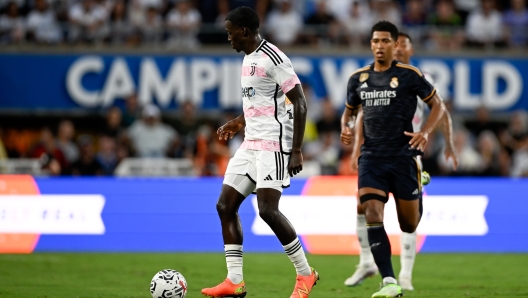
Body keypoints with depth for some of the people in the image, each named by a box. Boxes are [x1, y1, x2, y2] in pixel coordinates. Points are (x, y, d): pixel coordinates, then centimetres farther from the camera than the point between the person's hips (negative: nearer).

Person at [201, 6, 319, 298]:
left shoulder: (272, 58, -14)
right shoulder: (248, 59, 15)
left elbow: (299, 102, -16)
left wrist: (296, 150, -19)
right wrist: (238, 123, 24)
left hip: (273, 144, -10)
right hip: (251, 143, 10)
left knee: (267, 209, -18)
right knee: (225, 205, 3)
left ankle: (305, 274, -3)